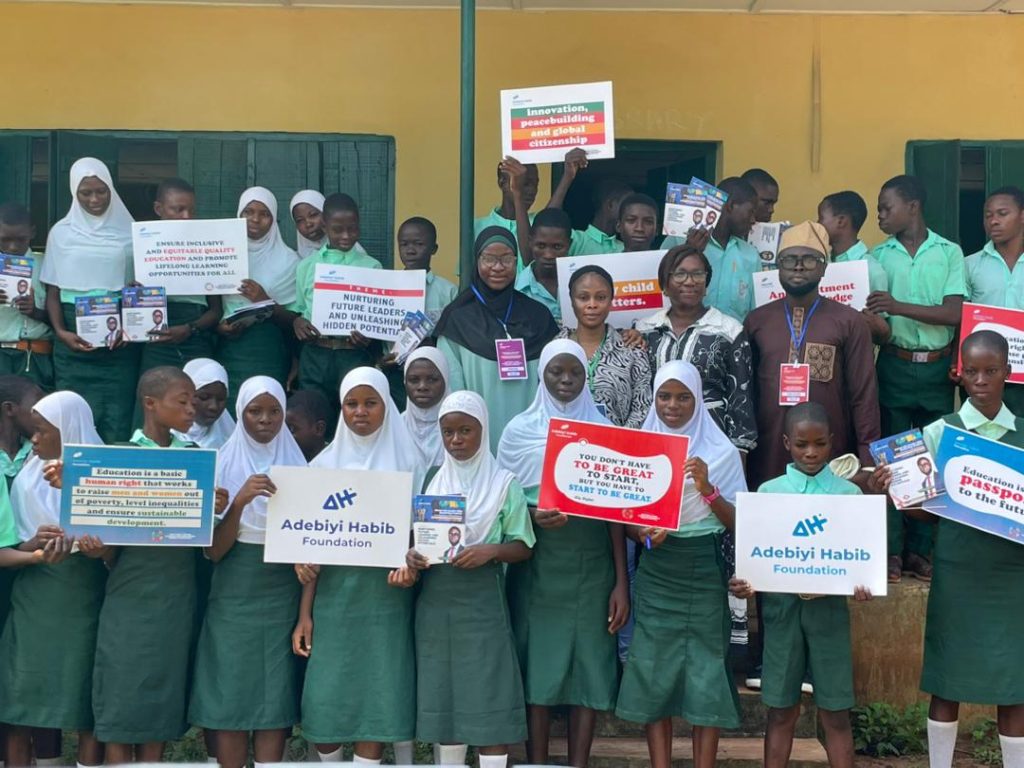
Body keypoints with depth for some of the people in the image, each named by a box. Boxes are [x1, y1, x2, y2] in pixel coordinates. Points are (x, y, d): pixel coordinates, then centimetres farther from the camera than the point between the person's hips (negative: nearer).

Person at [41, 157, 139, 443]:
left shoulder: (129, 232, 5)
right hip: (75, 337, 1)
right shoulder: (62, 232, 6)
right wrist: (60, 331, -8)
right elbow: (52, 291, 8)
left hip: (120, 336, 0)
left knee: (118, 419, -3)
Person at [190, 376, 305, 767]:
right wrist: (240, 501, -21)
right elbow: (213, 550, -6)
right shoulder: (222, 466, -1)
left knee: (275, 703, -1)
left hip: (281, 598, 1)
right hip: (233, 598, -1)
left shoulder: (297, 467, 4)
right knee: (230, 703, -1)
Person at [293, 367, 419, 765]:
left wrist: (409, 565, -19)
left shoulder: (406, 462, 3)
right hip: (334, 594, 1)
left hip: (384, 595, -1)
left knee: (378, 700, -2)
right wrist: (304, 614, 0)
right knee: (324, 701, -1)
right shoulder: (326, 463, 5)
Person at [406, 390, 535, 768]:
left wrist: (491, 551, -19)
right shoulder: (430, 481, 9)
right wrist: (412, 555, -7)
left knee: (489, 699, -4)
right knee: (442, 698, 7)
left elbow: (523, 547, 0)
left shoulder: (503, 483, -1)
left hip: (482, 601, -3)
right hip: (435, 601, 4)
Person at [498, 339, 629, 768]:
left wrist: (621, 582, -4)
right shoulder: (520, 431, 3)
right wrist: (533, 516, -18)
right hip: (537, 565, 0)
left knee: (589, 665, 1)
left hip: (591, 566, 0)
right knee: (538, 663, 2)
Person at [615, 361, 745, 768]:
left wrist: (707, 488, -17)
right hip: (655, 572, 1)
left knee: (706, 672, 0)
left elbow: (738, 523, -1)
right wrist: (644, 533, -14)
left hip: (705, 571, -1)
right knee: (654, 672, 1)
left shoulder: (721, 452, 0)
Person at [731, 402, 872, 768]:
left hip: (829, 605, 0)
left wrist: (862, 585, -21)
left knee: (835, 712, 6)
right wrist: (746, 583, -16)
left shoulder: (848, 493, 2)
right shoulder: (769, 492, 3)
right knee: (781, 710, 9)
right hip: (781, 604, 1)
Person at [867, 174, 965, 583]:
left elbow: (955, 313, -9)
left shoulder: (949, 253, 1)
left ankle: (919, 550, 15)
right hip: (894, 365, 0)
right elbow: (871, 316, 3)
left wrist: (899, 307, -19)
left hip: (937, 368, 0)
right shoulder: (878, 255, 4)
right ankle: (890, 550, 9)